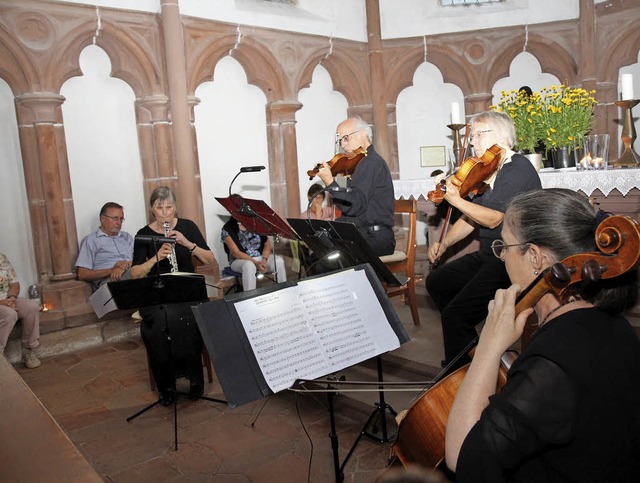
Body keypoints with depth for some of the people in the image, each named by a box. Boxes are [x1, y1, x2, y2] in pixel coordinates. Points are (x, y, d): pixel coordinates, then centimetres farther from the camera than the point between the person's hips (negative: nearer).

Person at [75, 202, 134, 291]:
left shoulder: (127, 237, 28)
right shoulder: (90, 240, 12)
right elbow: (82, 274, 1)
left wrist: (127, 264, -10)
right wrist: (111, 270, -11)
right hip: (108, 280, -4)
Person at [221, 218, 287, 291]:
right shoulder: (228, 229, -8)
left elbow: (267, 244, 5)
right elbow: (236, 253, -14)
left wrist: (264, 260, -15)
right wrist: (256, 263, -26)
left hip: (261, 257, 4)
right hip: (240, 260, -3)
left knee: (279, 261, -25)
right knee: (249, 265, -38)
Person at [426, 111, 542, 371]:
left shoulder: (519, 169, -15)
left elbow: (494, 219, -24)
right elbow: (471, 217, 15)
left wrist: (456, 200, -26)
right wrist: (445, 242, 3)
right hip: (487, 256, 10)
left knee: (455, 314, -20)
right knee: (437, 281, 19)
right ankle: (470, 350, 27)